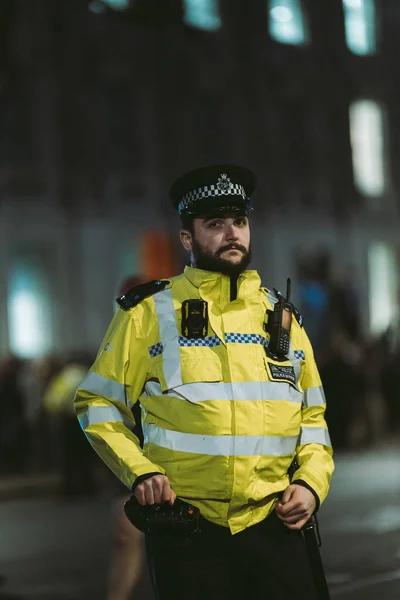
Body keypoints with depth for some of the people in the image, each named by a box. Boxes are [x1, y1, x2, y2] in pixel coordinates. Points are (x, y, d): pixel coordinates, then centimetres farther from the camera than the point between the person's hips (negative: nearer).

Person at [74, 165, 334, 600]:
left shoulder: (282, 317, 13)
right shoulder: (149, 312, 2)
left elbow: (312, 416, 20)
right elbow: (97, 403, 5)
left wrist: (312, 483, 3)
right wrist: (139, 471, -9)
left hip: (273, 526, 3)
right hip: (187, 534, -3)